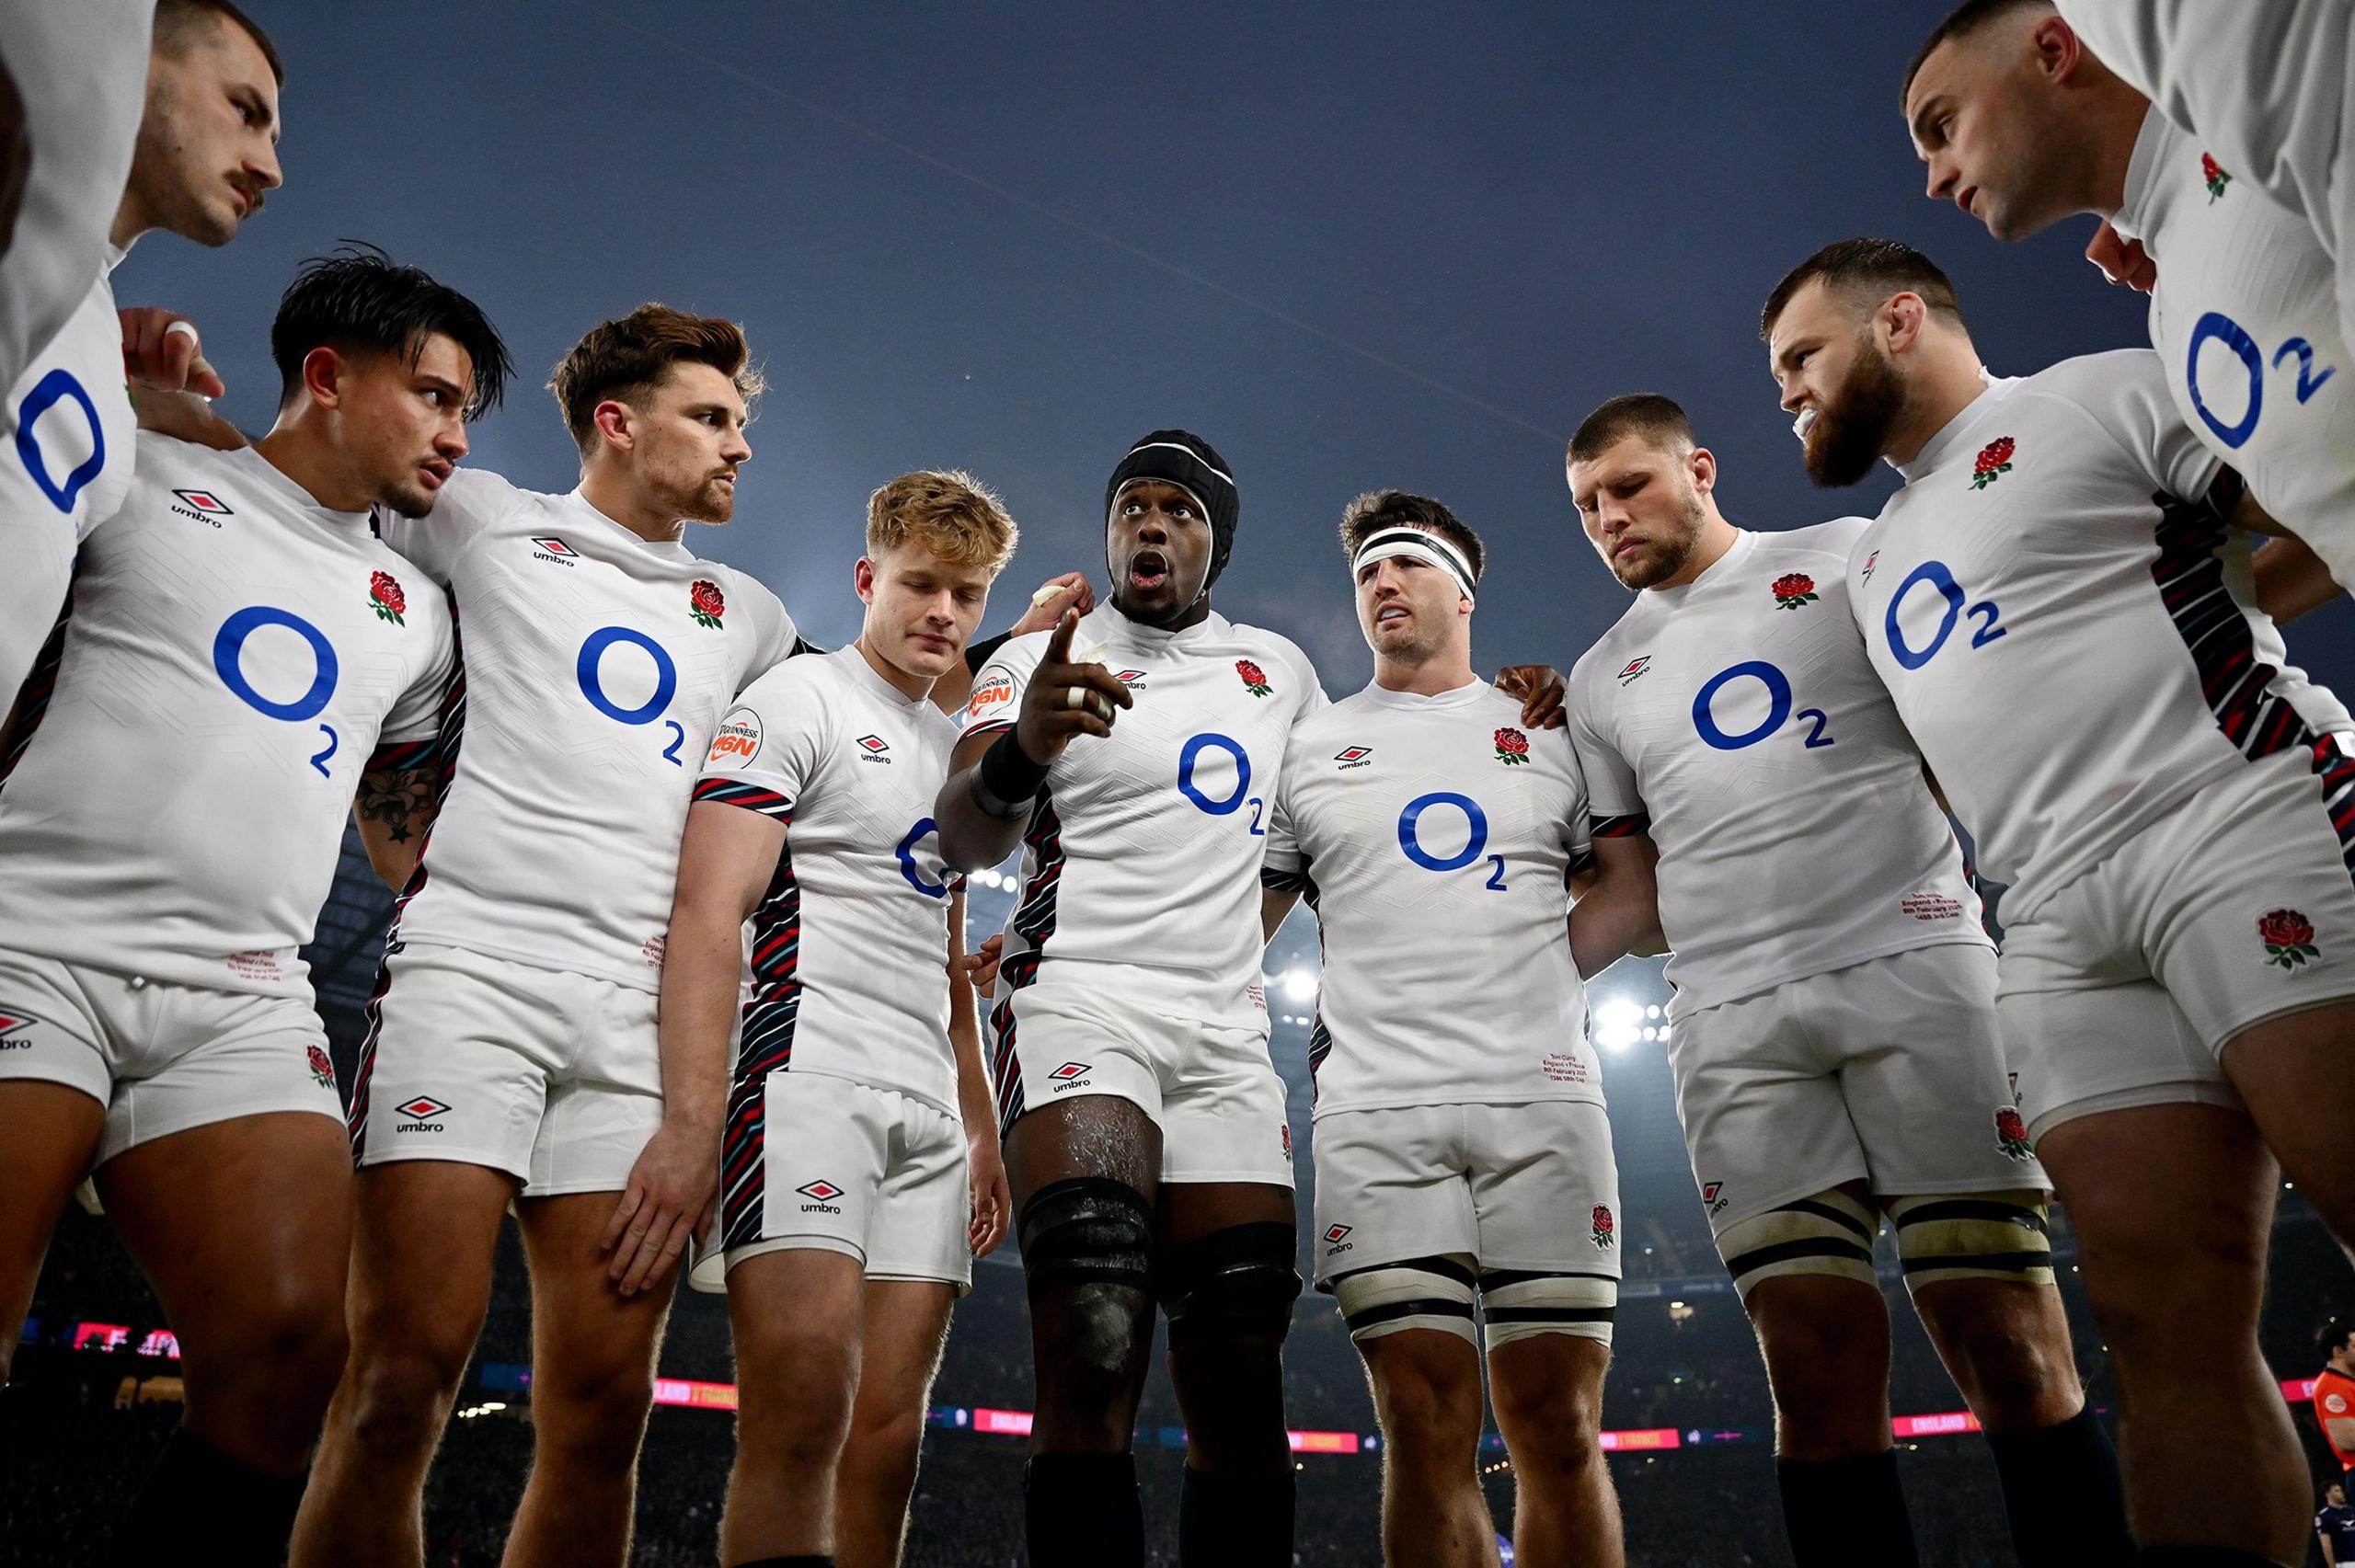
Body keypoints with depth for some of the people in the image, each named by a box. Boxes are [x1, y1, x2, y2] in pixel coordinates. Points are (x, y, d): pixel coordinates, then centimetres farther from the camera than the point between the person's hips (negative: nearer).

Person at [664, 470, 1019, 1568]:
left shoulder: (958, 752, 23)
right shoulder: (797, 701, 1)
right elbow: (707, 913, -11)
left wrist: (982, 1132, 20)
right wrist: (693, 1120, -22)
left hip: (928, 1111, 7)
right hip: (808, 1078, -7)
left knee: (889, 1431, 4)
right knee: (802, 1417, -17)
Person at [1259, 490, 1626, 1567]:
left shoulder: (1552, 737, 16)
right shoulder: (1307, 749, 16)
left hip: (1542, 1096, 0)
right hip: (1375, 1111, 0)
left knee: (1559, 1425, 0)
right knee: (1427, 1428, -3)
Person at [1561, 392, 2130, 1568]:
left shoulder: (1850, 558, 14)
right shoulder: (1601, 685, 21)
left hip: (1913, 967, -2)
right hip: (1734, 1029, 2)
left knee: (2006, 1346, -6)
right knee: (1818, 1365, -3)